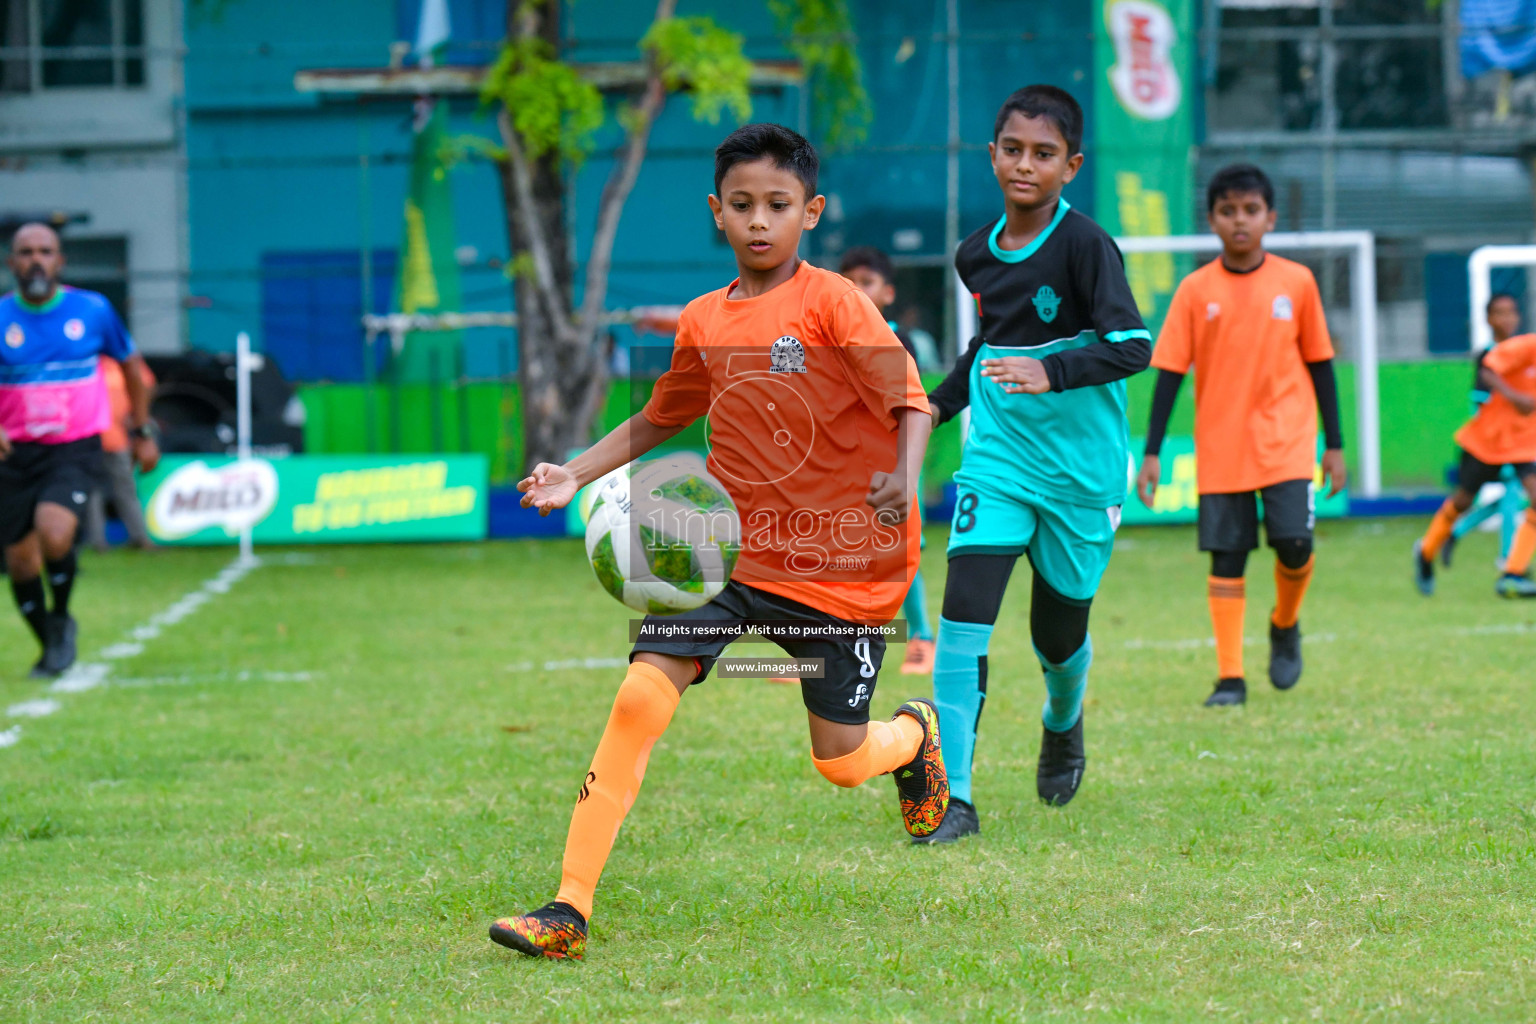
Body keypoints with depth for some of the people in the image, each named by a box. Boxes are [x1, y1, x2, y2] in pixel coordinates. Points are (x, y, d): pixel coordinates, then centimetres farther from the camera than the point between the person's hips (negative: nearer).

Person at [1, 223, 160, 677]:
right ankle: (50, 647, 26)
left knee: (54, 534, -27)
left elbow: (131, 364, 15)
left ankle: (62, 619, 2)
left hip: (76, 449, -2)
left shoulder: (92, 310, 0)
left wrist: (142, 432, 18)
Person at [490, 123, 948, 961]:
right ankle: (569, 909, -16)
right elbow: (659, 421, 23)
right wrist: (573, 475, 10)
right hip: (729, 549, 4)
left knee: (841, 762, 3)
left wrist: (903, 481, -35)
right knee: (639, 696, -16)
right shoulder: (704, 321, 7)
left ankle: (916, 734, 43)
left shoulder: (833, 304, -10)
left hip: (841, 567, -4)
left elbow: (911, 404, -15)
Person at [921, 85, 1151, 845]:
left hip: (1079, 467, -3)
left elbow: (1131, 347, -23)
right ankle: (953, 796, -14)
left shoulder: (1084, 245, -13)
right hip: (996, 458, 3)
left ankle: (1063, 725, 47)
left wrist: (1051, 371, -36)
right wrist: (938, 403, 19)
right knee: (964, 610, -15)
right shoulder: (977, 254, 5)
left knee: (1058, 633, 11)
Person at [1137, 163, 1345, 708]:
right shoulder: (1196, 290, 0)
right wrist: (1151, 452, -4)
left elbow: (1320, 363, 8)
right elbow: (1170, 372, 1)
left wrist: (1334, 444, 8)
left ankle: (1285, 627, 18)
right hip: (1220, 448, 0)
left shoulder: (1296, 282, 2)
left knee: (1294, 544, -13)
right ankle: (1230, 677, 3)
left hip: (1285, 442, 0)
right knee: (1226, 558, -2)